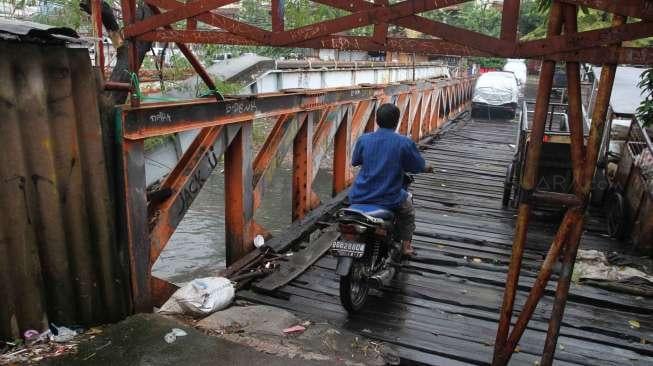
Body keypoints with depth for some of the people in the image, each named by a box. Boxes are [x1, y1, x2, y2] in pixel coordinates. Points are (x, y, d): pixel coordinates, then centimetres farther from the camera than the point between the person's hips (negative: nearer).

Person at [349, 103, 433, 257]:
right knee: (407, 201, 31)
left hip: (360, 197, 2)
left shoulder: (363, 139, -5)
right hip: (389, 200, -2)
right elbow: (419, 167, 1)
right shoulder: (405, 143, -10)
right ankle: (406, 245, 32)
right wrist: (427, 168, 25)